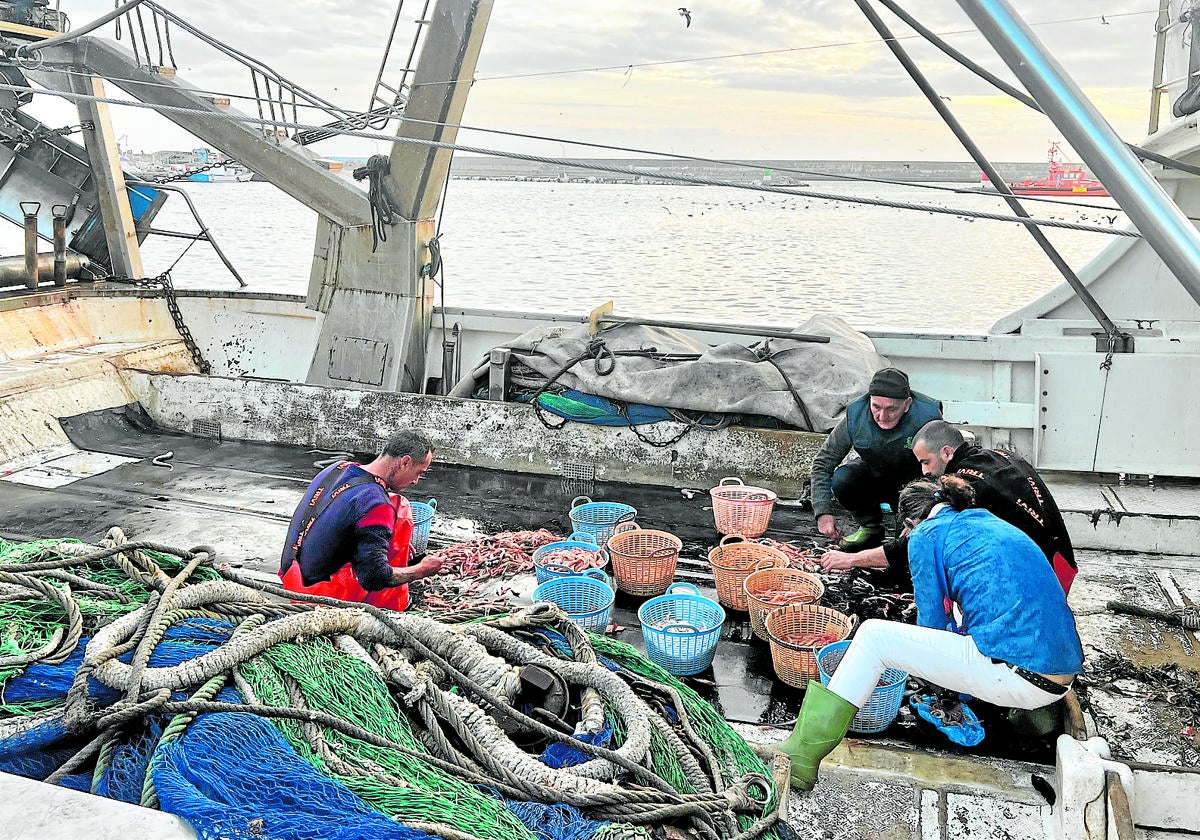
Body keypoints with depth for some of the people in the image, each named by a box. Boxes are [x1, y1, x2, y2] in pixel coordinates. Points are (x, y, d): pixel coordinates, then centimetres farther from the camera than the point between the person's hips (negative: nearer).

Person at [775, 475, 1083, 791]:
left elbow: (932, 622, 7)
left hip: (1017, 678, -8)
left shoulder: (927, 535, 2)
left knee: (873, 636, 0)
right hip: (1065, 673, 8)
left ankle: (804, 755, -2)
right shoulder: (990, 522, 24)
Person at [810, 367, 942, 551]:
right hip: (876, 476, 3)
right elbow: (823, 463, -14)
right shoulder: (855, 416, -22)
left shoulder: (928, 417, -29)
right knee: (842, 479, -27)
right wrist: (823, 512, -23)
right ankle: (871, 528, -1)